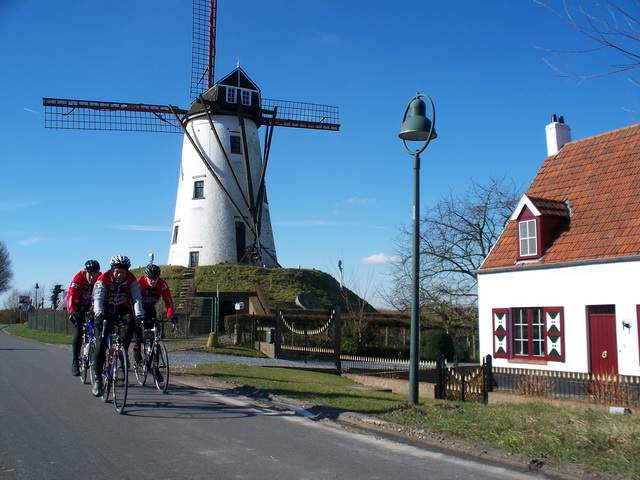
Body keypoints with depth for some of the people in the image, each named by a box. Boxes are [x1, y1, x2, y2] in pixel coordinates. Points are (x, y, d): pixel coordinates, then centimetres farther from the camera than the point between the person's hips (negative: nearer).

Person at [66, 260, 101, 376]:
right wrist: (72, 311, -47)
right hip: (79, 306, -2)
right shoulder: (79, 277, -26)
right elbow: (71, 295, -33)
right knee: (78, 333, -13)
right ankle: (74, 363, -8)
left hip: (92, 307, 2)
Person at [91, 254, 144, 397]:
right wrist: (99, 314, -48)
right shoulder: (102, 280, -18)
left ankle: (124, 350, -18)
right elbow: (98, 299, -28)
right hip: (106, 314, -1)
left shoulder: (131, 281, -15)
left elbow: (136, 298, -25)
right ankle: (97, 378, -5)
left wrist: (139, 314, -44)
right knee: (101, 345, -12)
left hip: (122, 310, 1)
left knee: (131, 319, -34)